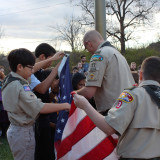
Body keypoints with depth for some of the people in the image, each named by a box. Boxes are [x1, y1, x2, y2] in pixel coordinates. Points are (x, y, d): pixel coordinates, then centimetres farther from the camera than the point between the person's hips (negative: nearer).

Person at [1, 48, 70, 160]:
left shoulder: (9, 79, 5)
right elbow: (40, 108, -26)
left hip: (15, 129, 10)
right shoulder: (19, 86, -24)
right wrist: (65, 106, -21)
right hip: (24, 133, -10)